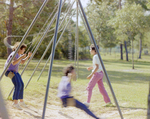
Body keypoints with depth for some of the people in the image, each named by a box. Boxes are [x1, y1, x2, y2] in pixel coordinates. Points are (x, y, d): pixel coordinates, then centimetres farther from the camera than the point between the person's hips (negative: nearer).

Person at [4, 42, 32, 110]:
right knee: (18, 85, -22)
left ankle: (21, 102, 21)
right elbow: (13, 63, -34)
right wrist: (21, 57, -36)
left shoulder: (19, 54, 10)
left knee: (21, 85, 9)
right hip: (9, 71, -10)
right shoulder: (14, 53, -19)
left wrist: (28, 56, 12)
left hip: (14, 71, 10)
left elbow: (22, 62, 23)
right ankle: (15, 103, -21)